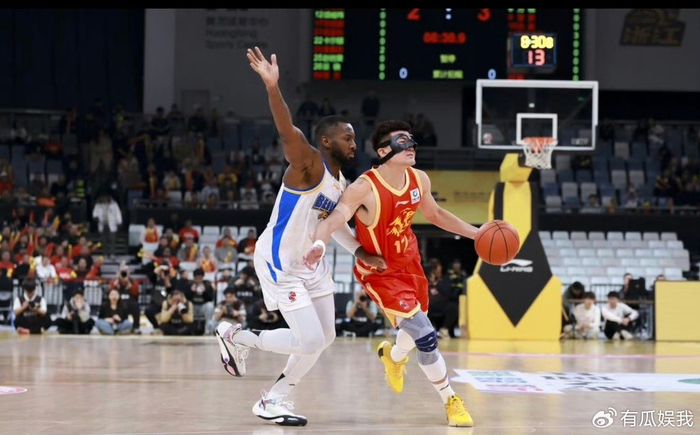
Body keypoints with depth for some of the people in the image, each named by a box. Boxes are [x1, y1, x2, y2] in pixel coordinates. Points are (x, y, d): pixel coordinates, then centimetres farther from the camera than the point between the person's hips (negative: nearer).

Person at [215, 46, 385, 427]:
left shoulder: (339, 182, 8)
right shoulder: (308, 163, -19)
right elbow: (287, 131, -38)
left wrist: (359, 251, 16)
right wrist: (272, 87, -54)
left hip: (312, 262, 10)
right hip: (280, 262, -10)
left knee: (324, 337, 10)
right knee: (309, 340, -11)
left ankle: (274, 400, 21)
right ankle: (236, 337, 9)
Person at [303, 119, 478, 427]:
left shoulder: (419, 180, -8)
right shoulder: (364, 188, -29)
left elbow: (434, 214, 12)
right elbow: (333, 220, -41)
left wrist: (475, 233, 9)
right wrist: (319, 243, -63)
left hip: (409, 262, 7)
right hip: (379, 271, -7)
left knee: (416, 331, 25)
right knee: (425, 336, -15)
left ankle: (393, 356, 62)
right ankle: (451, 401, 5)